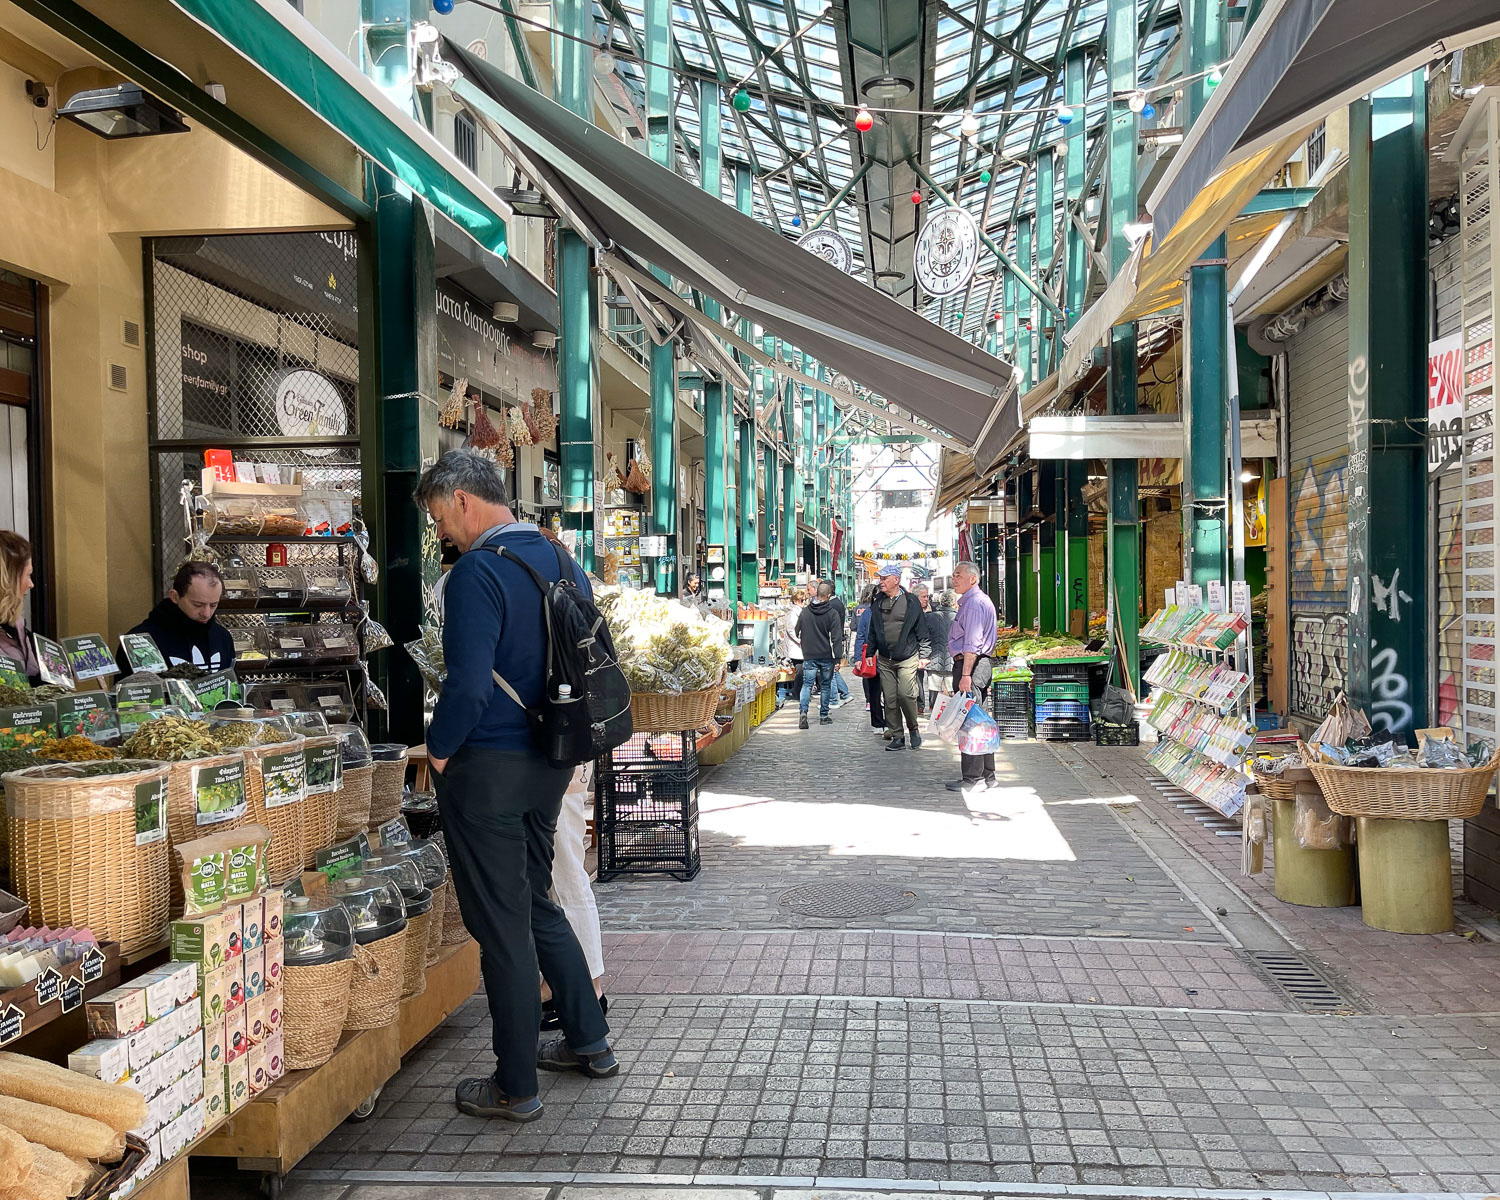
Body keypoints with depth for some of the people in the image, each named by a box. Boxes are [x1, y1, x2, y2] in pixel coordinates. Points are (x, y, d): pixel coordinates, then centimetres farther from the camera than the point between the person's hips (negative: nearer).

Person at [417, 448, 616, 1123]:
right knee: (537, 903, 22)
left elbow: (468, 685, -25)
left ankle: (515, 1087, 15)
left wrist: (438, 751, -9)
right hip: (550, 764, 8)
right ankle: (588, 1042, 32)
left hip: (486, 768, -8)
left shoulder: (477, 573, -18)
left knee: (501, 924, 3)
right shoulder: (563, 563, 8)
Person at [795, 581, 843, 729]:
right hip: (826, 656, -2)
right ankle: (823, 716, 16)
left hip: (809, 656, 2)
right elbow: (837, 637, -11)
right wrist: (838, 657, -8)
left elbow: (797, 633, 12)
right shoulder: (832, 613, -9)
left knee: (807, 685, 2)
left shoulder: (804, 612, 2)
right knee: (825, 686, 11)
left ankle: (804, 712, -19)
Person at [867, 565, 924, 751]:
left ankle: (913, 729, 10)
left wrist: (922, 655, -3)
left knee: (905, 694, -14)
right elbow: (873, 631, 17)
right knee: (890, 699, 3)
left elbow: (920, 630, 1)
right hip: (885, 659, 4)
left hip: (907, 658, -4)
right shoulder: (877, 603, 10)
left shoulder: (911, 601, -1)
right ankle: (898, 737, 11)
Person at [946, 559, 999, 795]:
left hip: (970, 664, -11)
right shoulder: (979, 600, 19)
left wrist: (965, 675, -25)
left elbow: (972, 643, -22)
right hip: (981, 664, 11)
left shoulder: (974, 603, -14)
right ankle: (986, 775, 20)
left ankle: (973, 779, -5)